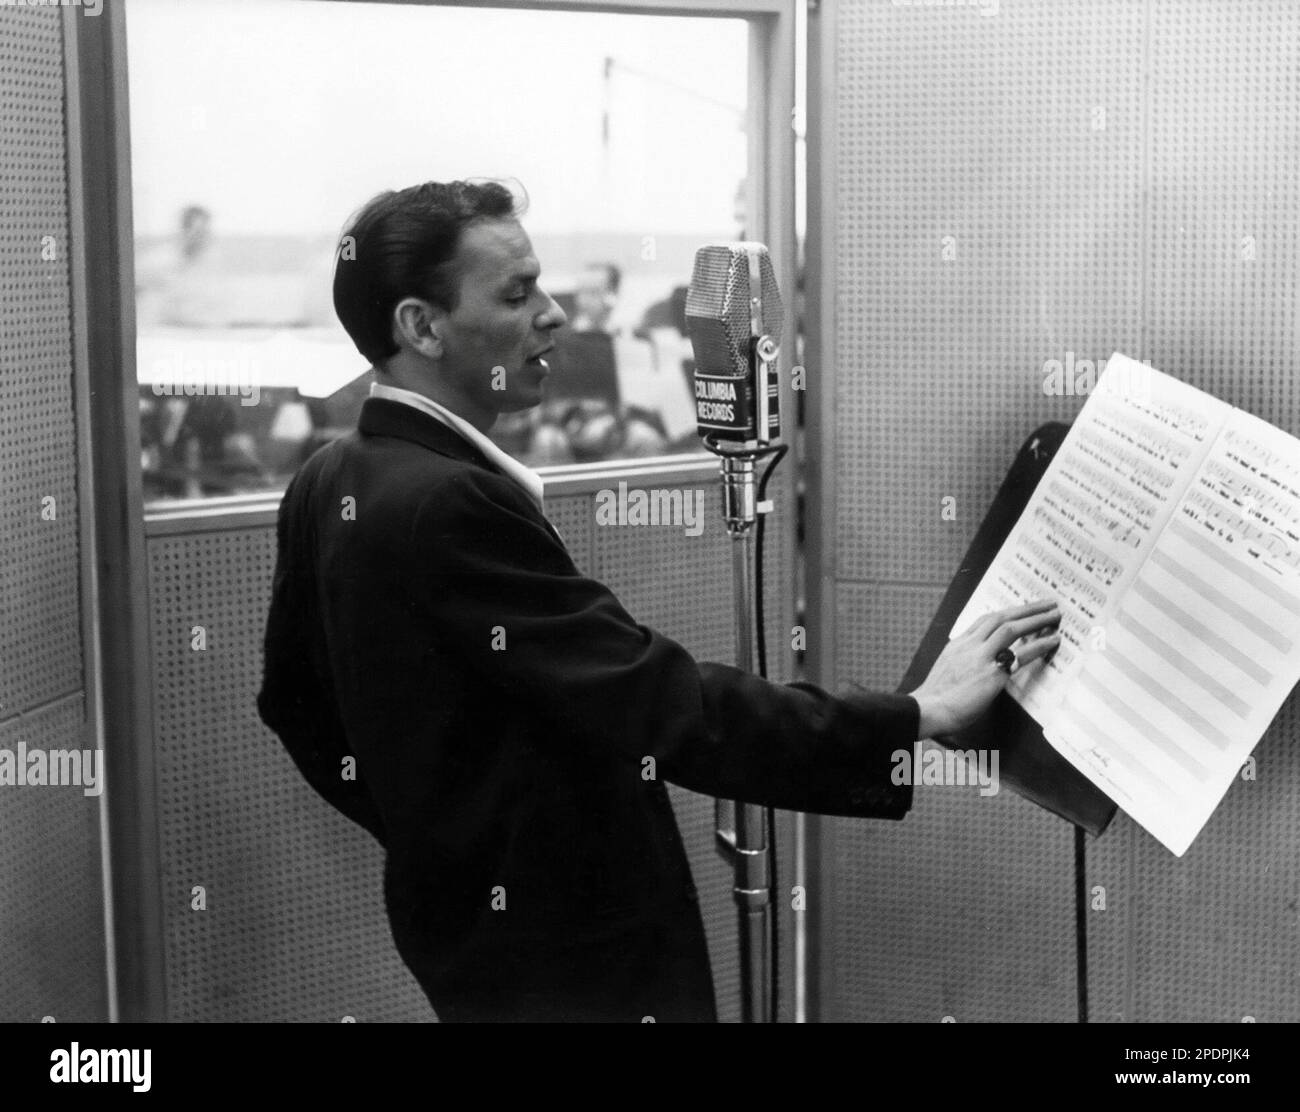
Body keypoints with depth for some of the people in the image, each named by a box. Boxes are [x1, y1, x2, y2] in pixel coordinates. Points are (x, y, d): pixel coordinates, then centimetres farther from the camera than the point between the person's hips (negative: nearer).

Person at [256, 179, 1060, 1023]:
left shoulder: (330, 485, 3)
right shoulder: (450, 503, -26)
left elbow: (296, 703, 15)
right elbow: (663, 703, -28)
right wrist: (916, 717, -24)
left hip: (466, 913, 9)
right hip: (573, 960, -9)